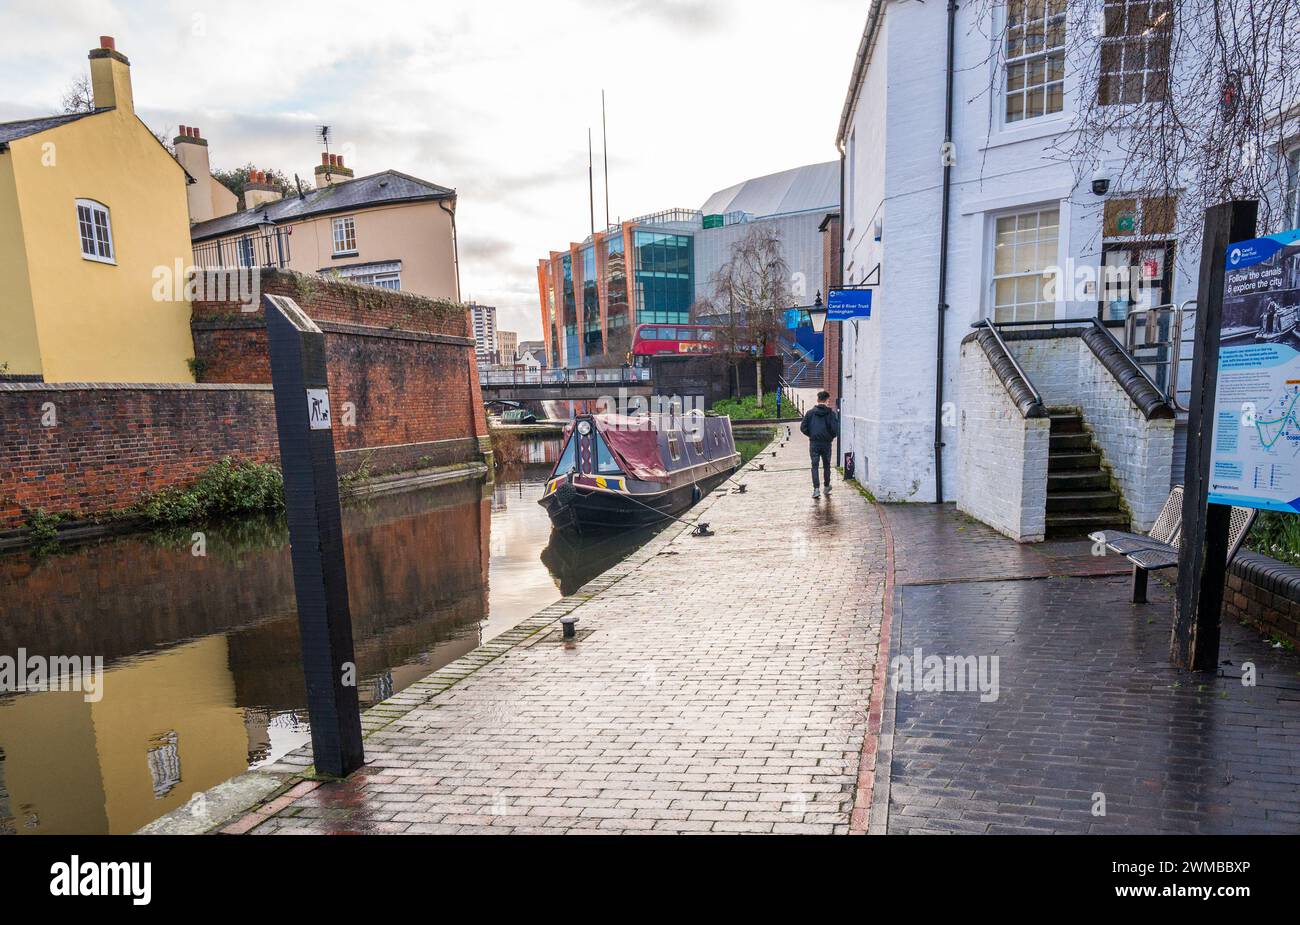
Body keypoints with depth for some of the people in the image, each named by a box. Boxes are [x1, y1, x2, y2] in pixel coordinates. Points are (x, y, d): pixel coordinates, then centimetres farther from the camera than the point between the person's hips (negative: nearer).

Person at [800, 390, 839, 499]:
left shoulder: (810, 412, -2)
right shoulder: (831, 412, -6)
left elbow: (803, 427, -2)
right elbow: (835, 428, -11)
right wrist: (832, 436, 9)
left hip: (814, 443, 0)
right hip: (826, 443, 0)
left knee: (815, 465, 2)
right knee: (826, 465, 16)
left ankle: (816, 488, -11)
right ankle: (827, 487, 27)